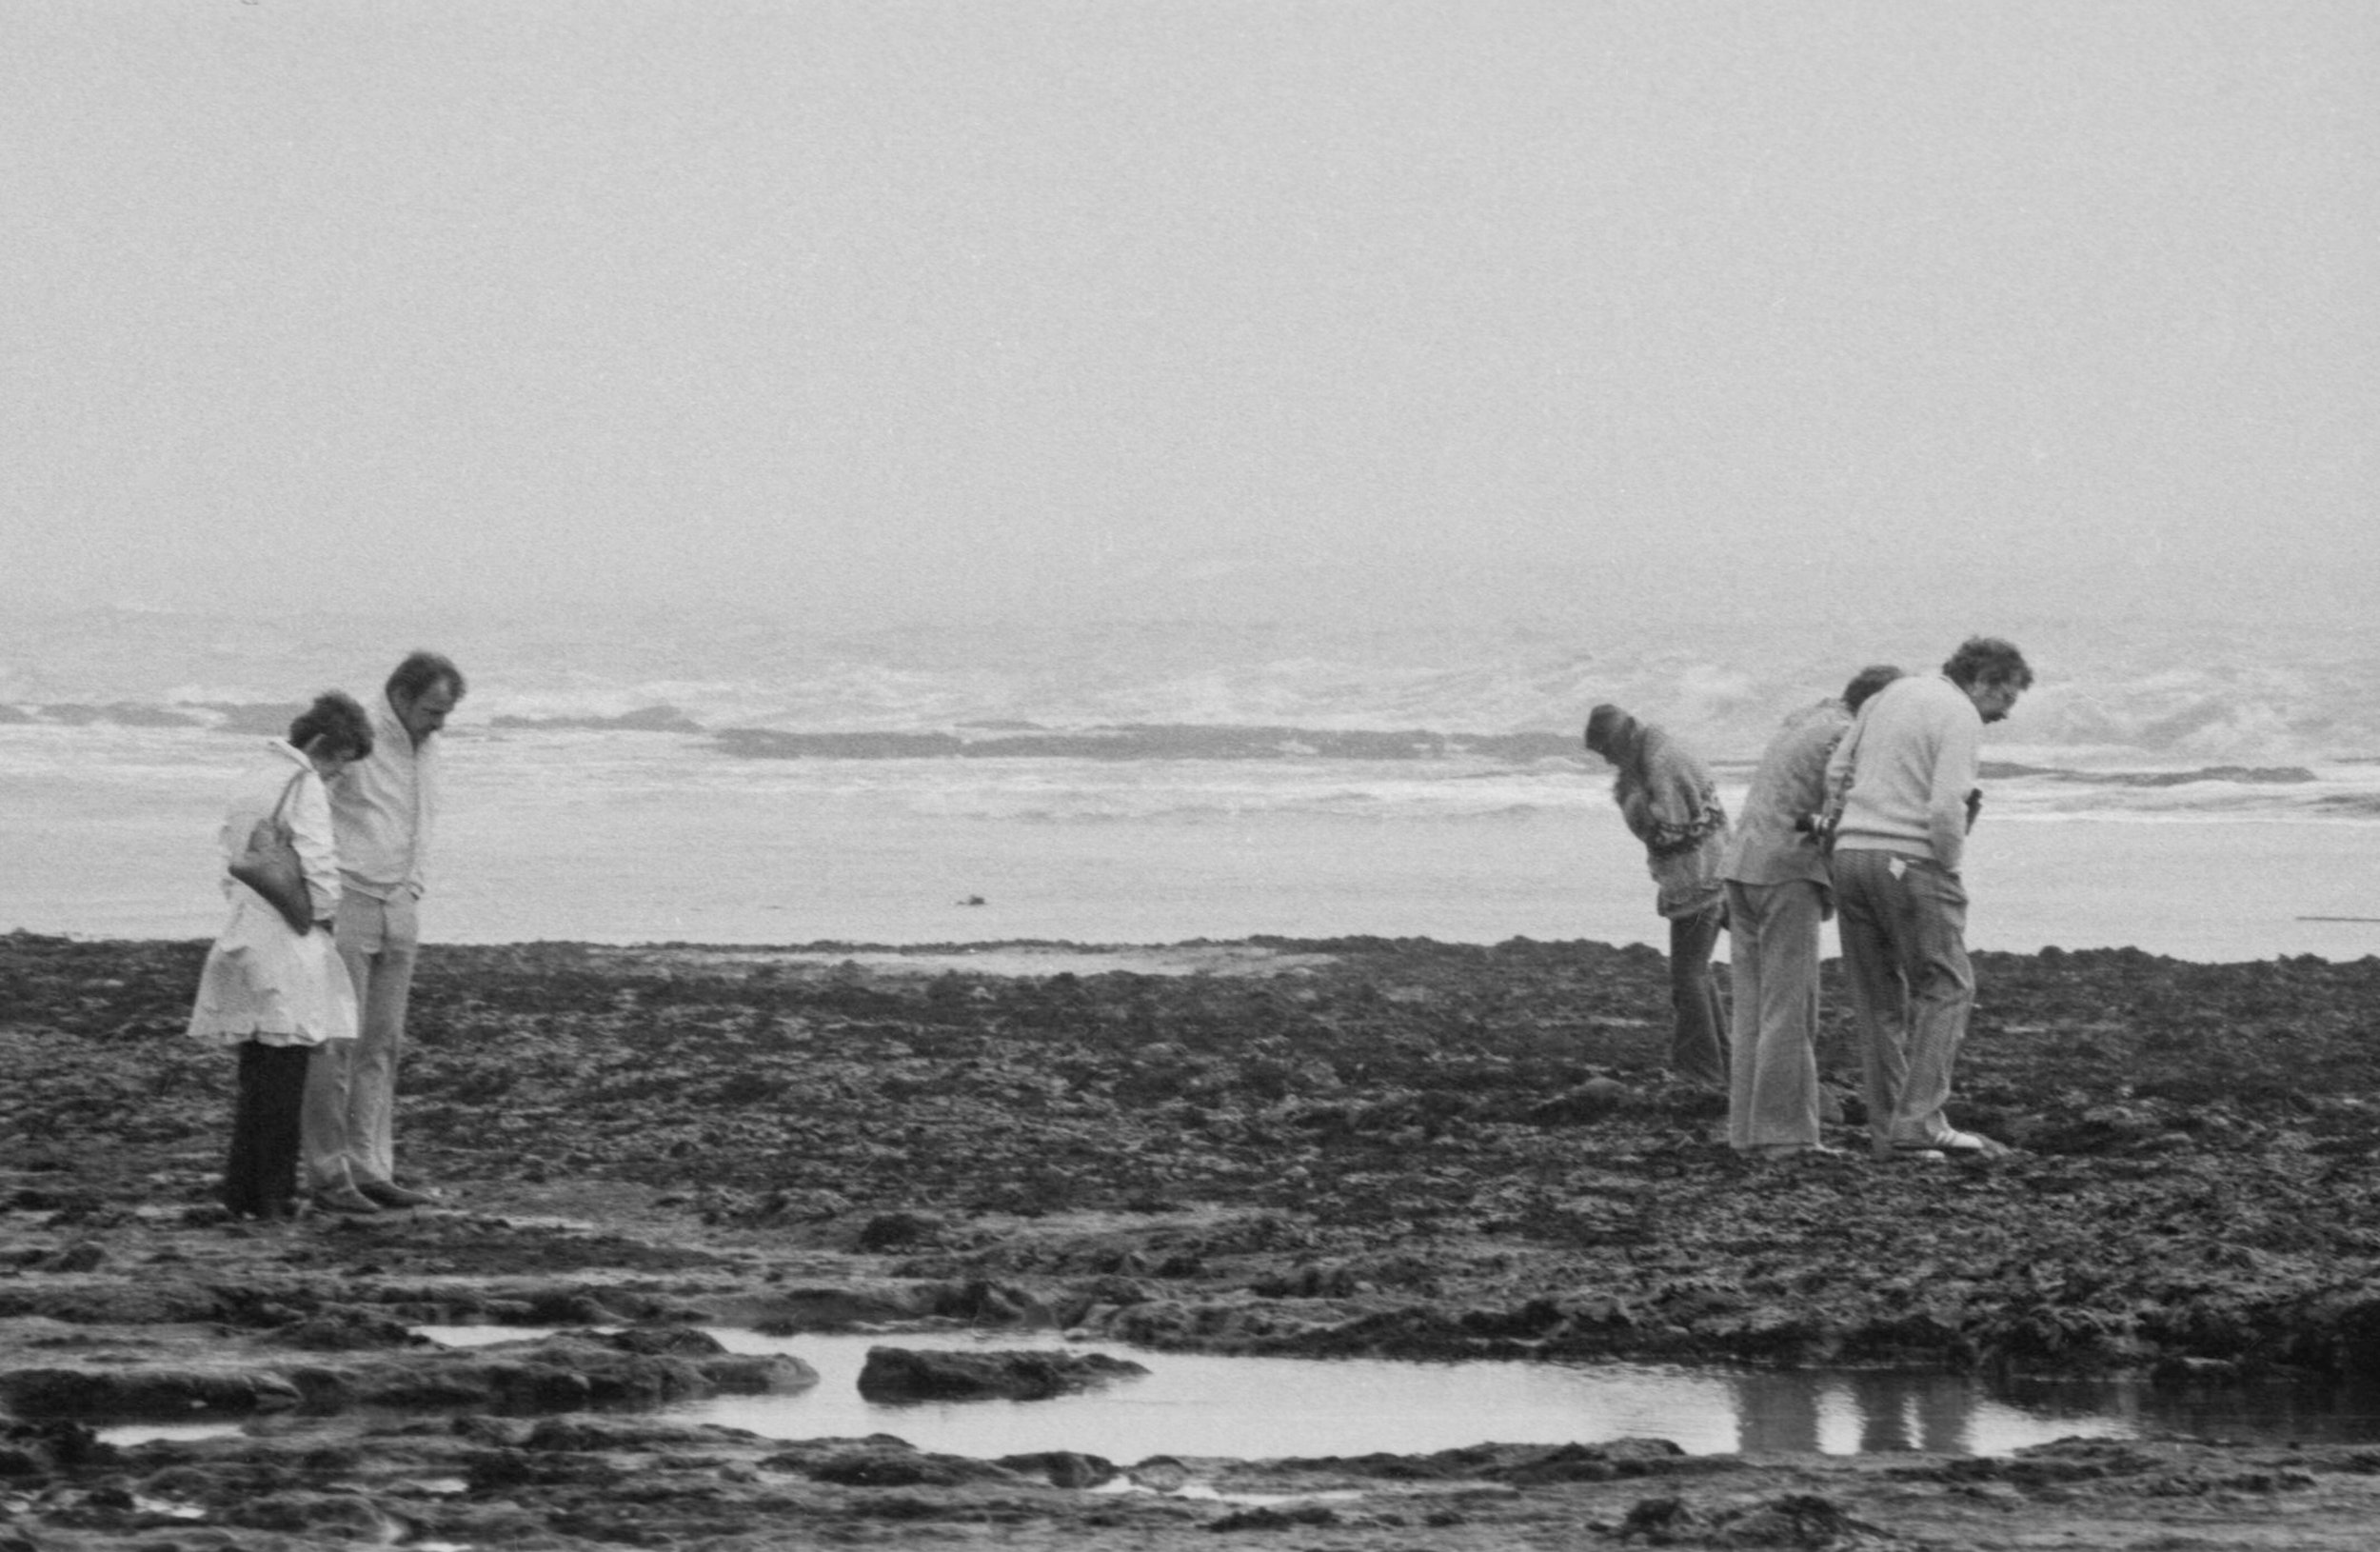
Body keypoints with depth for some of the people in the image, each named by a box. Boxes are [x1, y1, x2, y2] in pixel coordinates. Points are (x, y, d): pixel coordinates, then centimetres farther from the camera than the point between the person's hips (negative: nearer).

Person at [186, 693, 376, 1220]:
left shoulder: (253, 786, 16)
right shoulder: (305, 788, -11)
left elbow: (231, 868, 18)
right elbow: (320, 872, -16)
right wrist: (323, 916, 0)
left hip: (244, 935, 8)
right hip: (289, 945, -8)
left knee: (259, 1073, 13)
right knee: (283, 1073, -3)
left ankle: (242, 1189, 14)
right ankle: (269, 1195, -2)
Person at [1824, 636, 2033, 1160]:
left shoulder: (1890, 694, 16)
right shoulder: (1961, 719, -9)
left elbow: (1838, 772, 17)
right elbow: (1946, 807, -19)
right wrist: (1951, 870, -5)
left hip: (1852, 856, 7)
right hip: (1910, 862, -7)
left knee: (1880, 999, 11)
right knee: (1946, 988, 2)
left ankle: (1888, 1131, 8)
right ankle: (1919, 1119, -7)